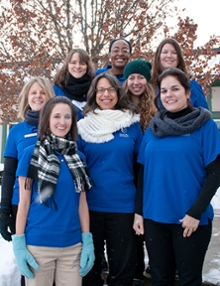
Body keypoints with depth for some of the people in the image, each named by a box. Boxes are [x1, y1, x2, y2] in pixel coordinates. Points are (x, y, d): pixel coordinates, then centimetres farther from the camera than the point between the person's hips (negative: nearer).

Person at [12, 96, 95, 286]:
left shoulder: (78, 157, 8)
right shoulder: (31, 153, -3)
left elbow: (82, 203, 9)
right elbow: (24, 202, -3)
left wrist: (87, 240, 5)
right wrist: (19, 243, -6)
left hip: (72, 245, 3)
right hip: (38, 244, -3)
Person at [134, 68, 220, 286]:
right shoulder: (153, 128, 8)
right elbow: (143, 172, 10)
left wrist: (196, 212, -15)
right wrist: (138, 211, 3)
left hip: (190, 219, -3)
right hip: (154, 217, 4)